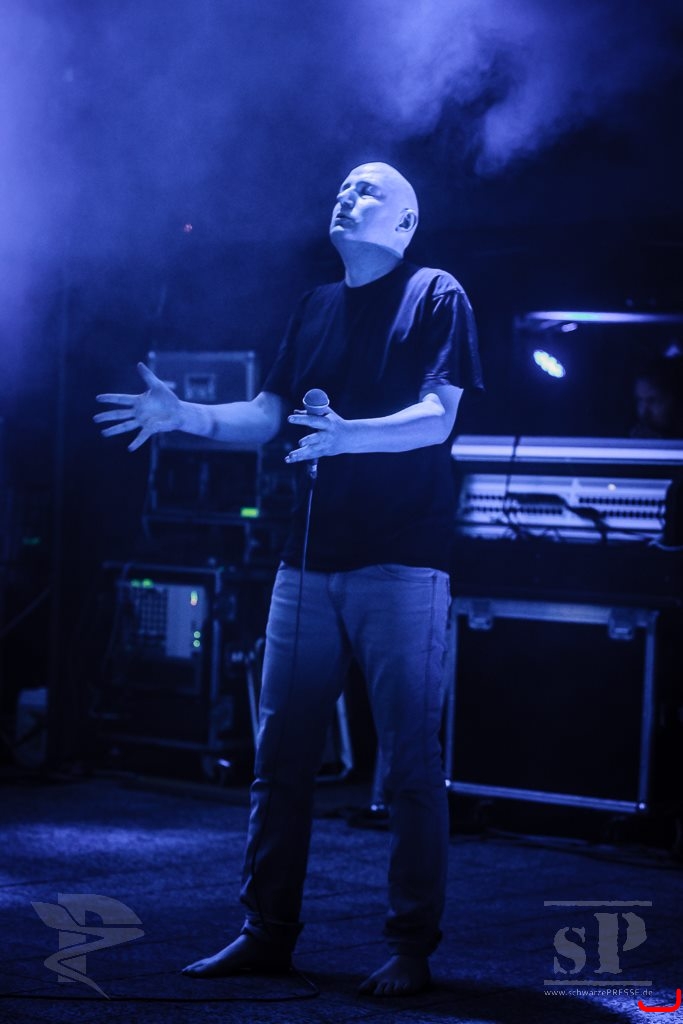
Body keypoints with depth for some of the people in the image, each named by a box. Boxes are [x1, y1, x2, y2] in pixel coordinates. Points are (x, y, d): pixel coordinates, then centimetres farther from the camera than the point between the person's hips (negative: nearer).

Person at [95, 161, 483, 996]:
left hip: (401, 564, -6)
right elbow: (263, 418, 15)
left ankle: (411, 949, 4)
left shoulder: (435, 296, 1)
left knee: (410, 764, -3)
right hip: (310, 563, 6)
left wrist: (347, 435, -30)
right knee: (279, 755, 6)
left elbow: (436, 418, -12)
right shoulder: (316, 308, 18)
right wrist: (183, 415, -4)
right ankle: (266, 934, 14)